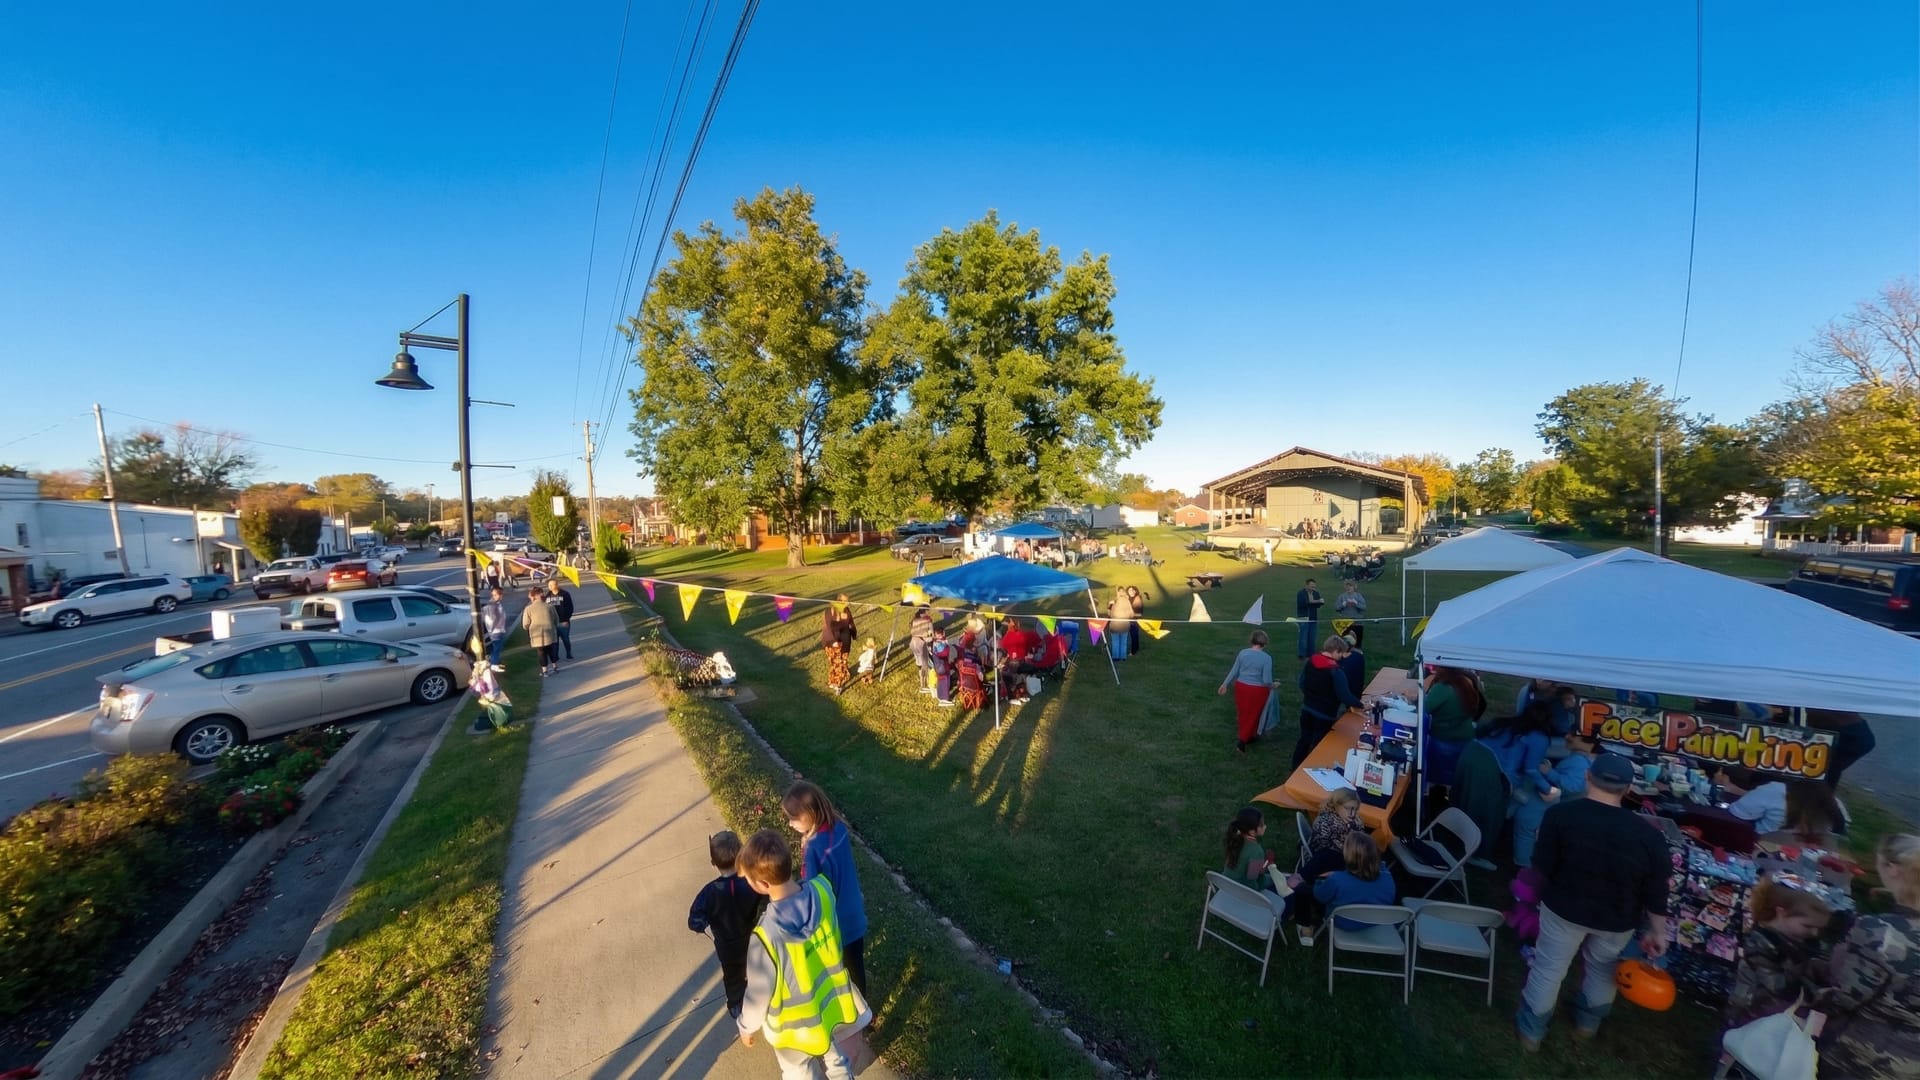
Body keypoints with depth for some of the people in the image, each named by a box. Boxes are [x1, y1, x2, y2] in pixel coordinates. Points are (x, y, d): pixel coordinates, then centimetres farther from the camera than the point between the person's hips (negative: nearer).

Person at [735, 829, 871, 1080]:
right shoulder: (822, 889, -26)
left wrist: (746, 1026, -1)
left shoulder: (767, 935, -40)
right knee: (834, 1058, 34)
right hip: (831, 1000, 4)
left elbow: (759, 993, -22)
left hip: (795, 1025, -4)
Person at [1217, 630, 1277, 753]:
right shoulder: (1267, 658, -17)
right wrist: (1274, 686, 6)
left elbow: (1234, 671, 2)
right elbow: (1266, 680, -16)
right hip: (1257, 690, -4)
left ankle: (1246, 737, 39)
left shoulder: (1243, 653, -6)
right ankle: (1241, 742, 8)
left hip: (1241, 687, 4)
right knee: (1252, 716, 12)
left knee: (1243, 714, 21)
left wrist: (1225, 684, 13)